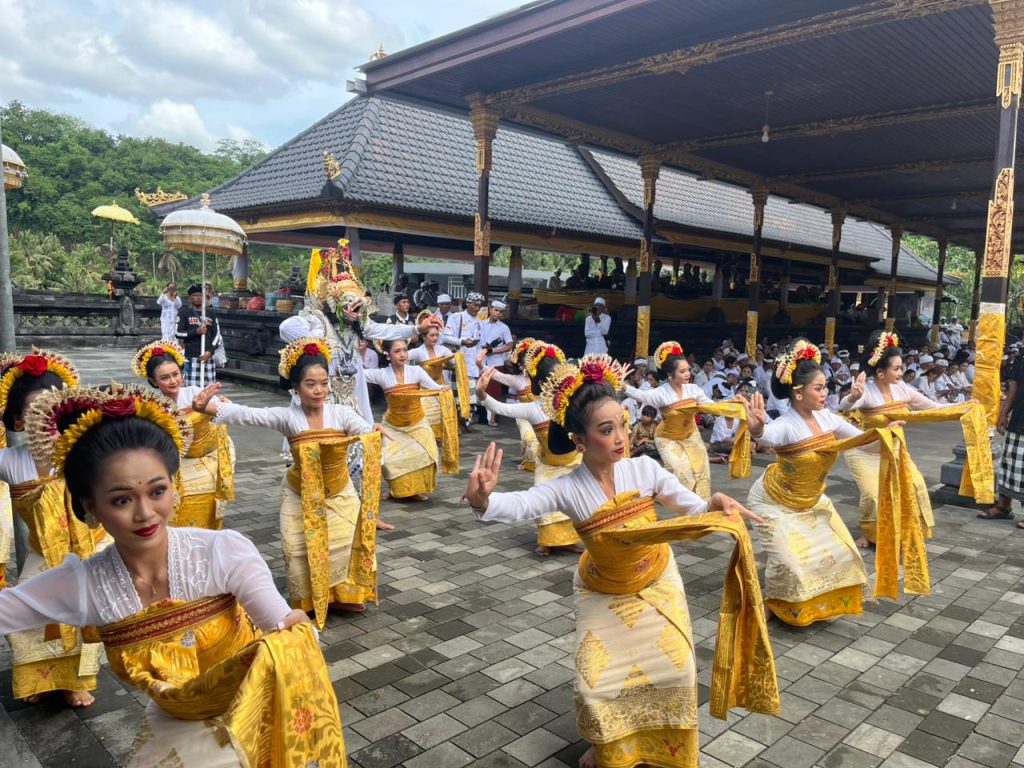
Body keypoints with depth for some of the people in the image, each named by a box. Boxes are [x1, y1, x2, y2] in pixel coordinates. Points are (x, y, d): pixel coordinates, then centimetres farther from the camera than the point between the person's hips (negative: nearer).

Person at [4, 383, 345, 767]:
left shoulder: (227, 552, -23)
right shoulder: (81, 585, -15)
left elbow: (290, 637, -22)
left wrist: (294, 633, -39)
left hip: (256, 712, 1)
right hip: (176, 726, 0)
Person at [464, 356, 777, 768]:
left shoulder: (645, 468, -22)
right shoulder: (568, 489, -27)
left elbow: (692, 510, -13)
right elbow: (519, 505, -43)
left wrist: (715, 505, -36)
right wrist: (484, 501, -65)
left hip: (656, 581, 2)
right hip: (602, 593, -1)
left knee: (673, 666, 0)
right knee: (597, 677, -2)